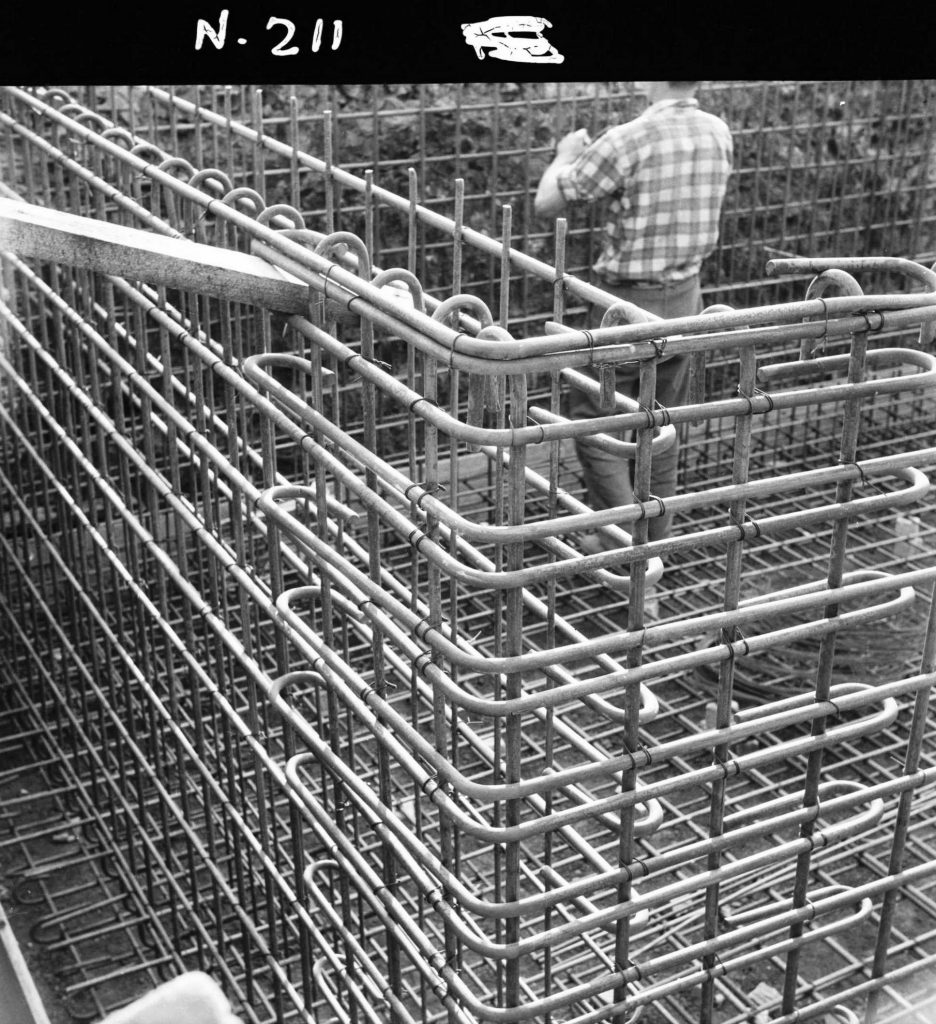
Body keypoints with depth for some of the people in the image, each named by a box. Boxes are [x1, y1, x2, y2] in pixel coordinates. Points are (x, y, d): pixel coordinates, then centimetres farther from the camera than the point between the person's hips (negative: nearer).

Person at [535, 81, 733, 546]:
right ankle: (654, 540, 26)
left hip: (628, 303, -6)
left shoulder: (626, 141, -21)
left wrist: (566, 155, 9)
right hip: (685, 299, 6)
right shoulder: (718, 134, -1)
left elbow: (546, 203, -11)